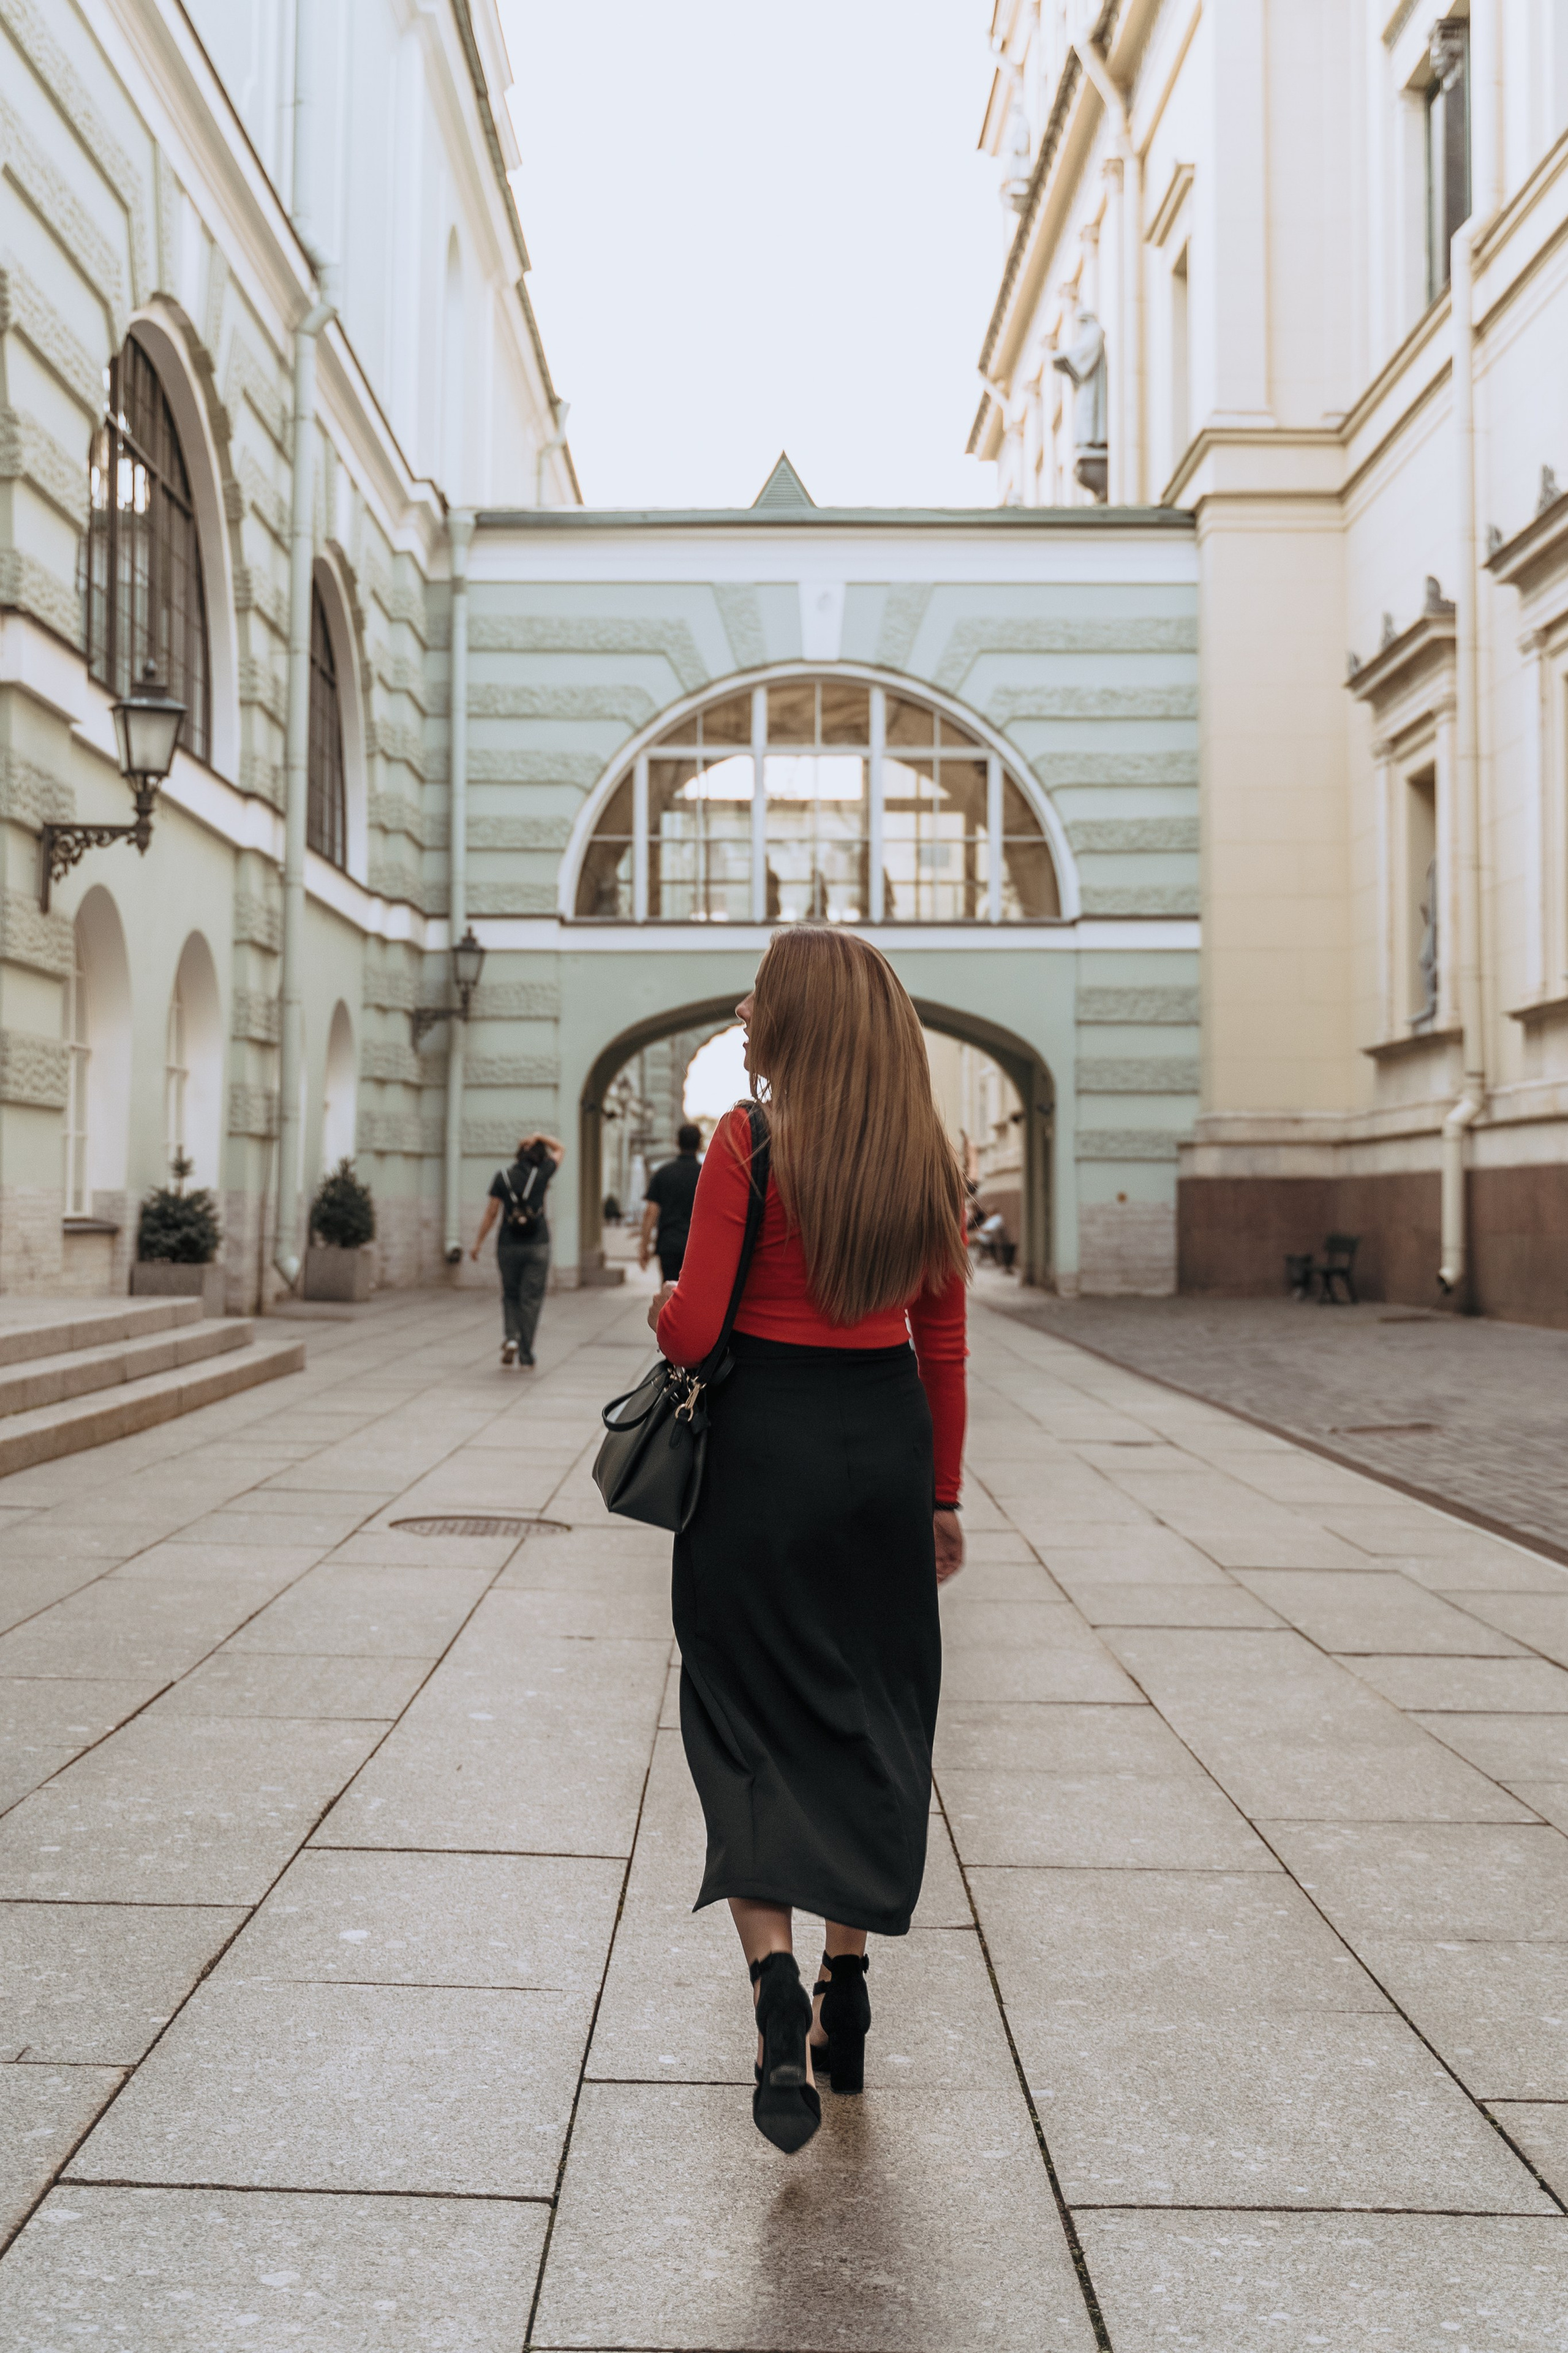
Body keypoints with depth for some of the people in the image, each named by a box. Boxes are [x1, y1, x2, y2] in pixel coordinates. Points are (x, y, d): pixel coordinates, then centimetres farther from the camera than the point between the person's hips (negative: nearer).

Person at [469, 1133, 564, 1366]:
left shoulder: (502, 1177, -3)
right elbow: (561, 1149, 11)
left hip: (509, 1246, 1)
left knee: (510, 1296, 17)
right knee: (531, 1299, 4)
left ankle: (511, 1338, -4)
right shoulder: (541, 1174, -4)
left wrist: (478, 1242, 6)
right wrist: (539, 1138, -1)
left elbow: (491, 1212, -2)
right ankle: (525, 1353, 2)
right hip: (537, 1246, -1)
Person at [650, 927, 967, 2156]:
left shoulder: (750, 1139, -11)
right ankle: (846, 2005, 25)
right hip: (886, 1444, 5)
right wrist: (942, 1494, 15)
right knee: (870, 1718, 15)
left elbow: (693, 1331, -14)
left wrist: (662, 1305, 9)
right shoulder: (927, 1153, 4)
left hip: (766, 1442, -4)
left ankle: (777, 1983, -9)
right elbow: (944, 1348, 7)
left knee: (748, 1722, 6)